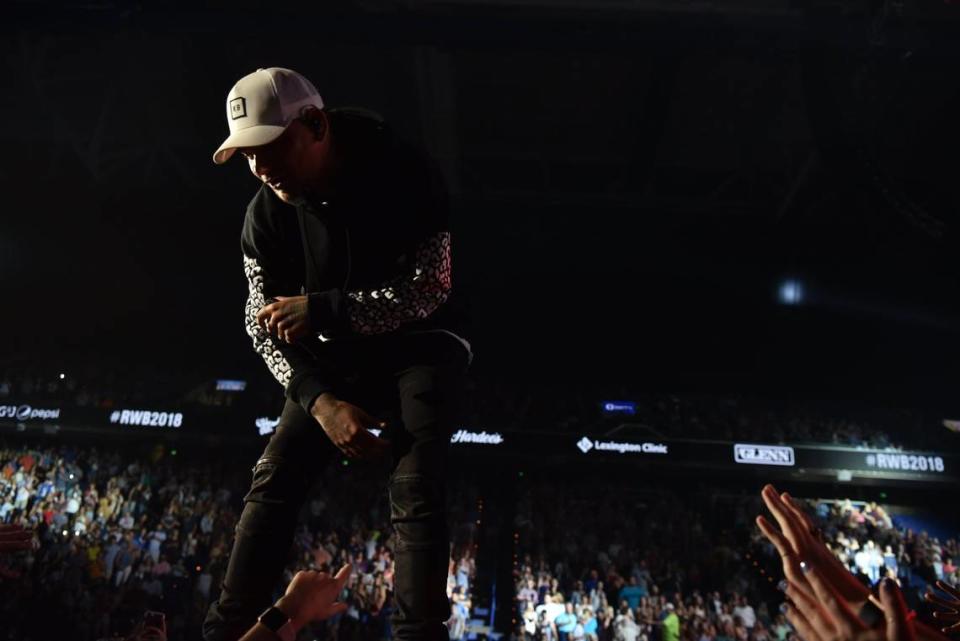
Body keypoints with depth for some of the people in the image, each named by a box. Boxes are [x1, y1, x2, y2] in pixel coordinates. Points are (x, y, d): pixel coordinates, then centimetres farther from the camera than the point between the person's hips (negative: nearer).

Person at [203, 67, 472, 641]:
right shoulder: (267, 211, -8)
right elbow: (265, 324, -5)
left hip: (421, 346, -3)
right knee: (274, 482, -5)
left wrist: (321, 309, -28)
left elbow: (429, 290, -22)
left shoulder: (404, 176, -20)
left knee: (416, 495, -19)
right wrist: (319, 400, -21)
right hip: (337, 355, 4)